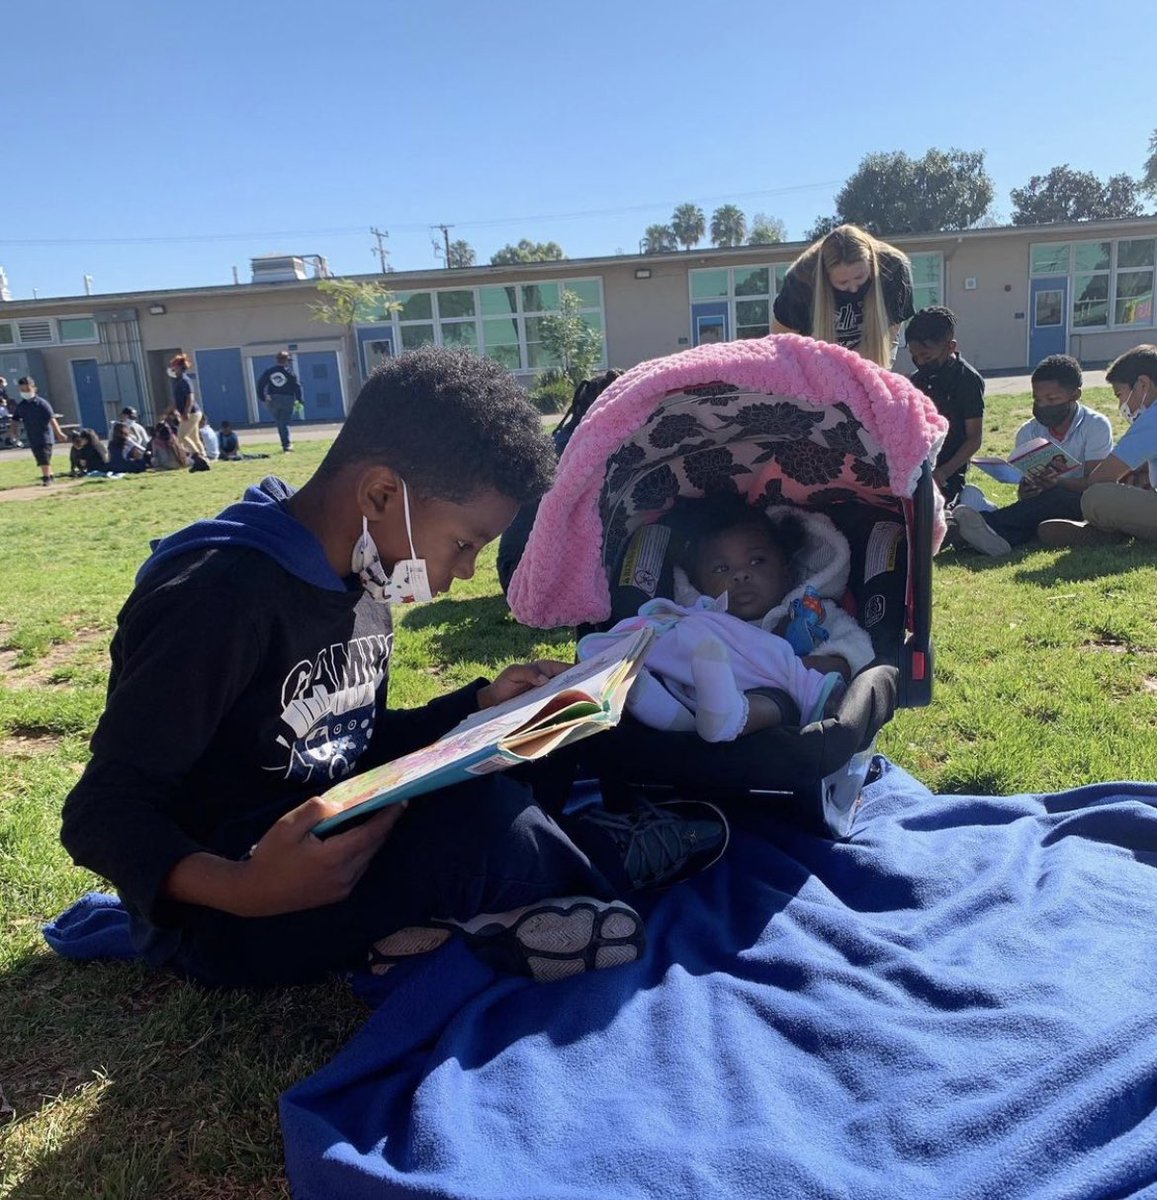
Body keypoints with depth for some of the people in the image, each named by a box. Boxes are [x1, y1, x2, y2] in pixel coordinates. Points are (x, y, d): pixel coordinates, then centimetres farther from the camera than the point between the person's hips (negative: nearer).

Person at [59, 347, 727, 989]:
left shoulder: (362, 581, 3)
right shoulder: (218, 597, -23)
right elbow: (104, 815, -22)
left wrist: (483, 706, -1)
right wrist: (239, 889, -40)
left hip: (337, 855, 9)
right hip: (218, 912, -8)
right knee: (481, 817, -28)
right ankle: (607, 861, 0)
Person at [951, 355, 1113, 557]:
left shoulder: (1096, 425, -4)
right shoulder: (1028, 433, 6)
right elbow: (1025, 482, 0)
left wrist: (1058, 483, -34)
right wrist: (1024, 492, -27)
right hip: (1047, 505, 3)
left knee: (1057, 498, -36)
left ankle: (988, 523, -53)